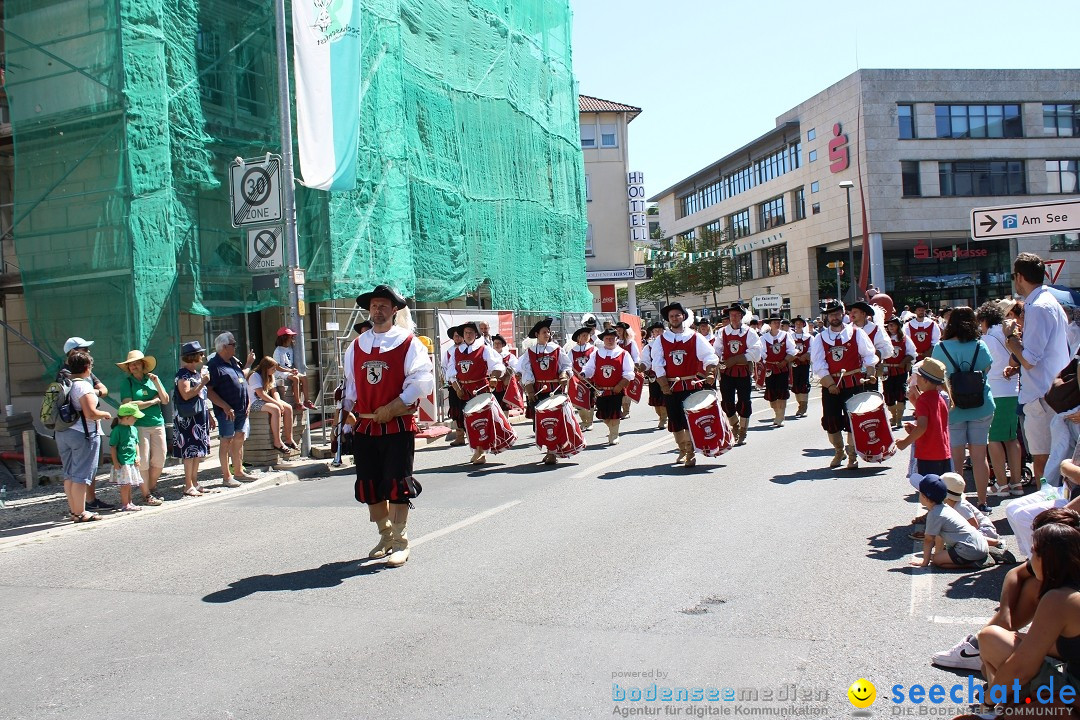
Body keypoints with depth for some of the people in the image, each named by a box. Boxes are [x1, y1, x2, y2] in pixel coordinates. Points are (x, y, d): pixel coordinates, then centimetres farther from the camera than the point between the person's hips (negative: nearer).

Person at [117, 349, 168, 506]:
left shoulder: (152, 379, 11)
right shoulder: (127, 383, 0)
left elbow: (165, 400, 7)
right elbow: (129, 405, -12)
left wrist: (157, 382, -4)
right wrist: (153, 401, -7)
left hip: (158, 424, 4)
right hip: (139, 426, -4)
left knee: (159, 459, 7)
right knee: (143, 461, -3)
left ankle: (152, 488, 25)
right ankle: (146, 494, 7)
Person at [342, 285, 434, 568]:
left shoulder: (408, 343, -3)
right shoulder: (356, 346, 13)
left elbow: (422, 380, -12)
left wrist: (391, 408, -18)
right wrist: (348, 410, 6)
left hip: (398, 425, -5)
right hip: (365, 426, 5)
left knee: (397, 485, -4)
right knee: (370, 486, 10)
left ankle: (400, 543, 6)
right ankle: (385, 536, 27)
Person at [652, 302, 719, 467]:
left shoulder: (695, 337, 3)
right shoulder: (660, 340, 5)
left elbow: (710, 357, -1)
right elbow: (658, 365, 2)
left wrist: (710, 373, -17)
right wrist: (664, 385, -5)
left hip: (692, 385, -2)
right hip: (671, 387, 2)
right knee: (675, 421, 6)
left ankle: (690, 454, -1)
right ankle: (682, 450, 25)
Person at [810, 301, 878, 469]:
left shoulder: (856, 333, 5)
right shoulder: (819, 338, 5)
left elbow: (869, 356, 4)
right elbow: (818, 364, -1)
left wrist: (868, 373, -10)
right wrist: (830, 384, -9)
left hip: (853, 384, -1)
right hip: (830, 386, 1)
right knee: (831, 420, 2)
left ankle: (852, 455, 10)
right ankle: (839, 452, 23)